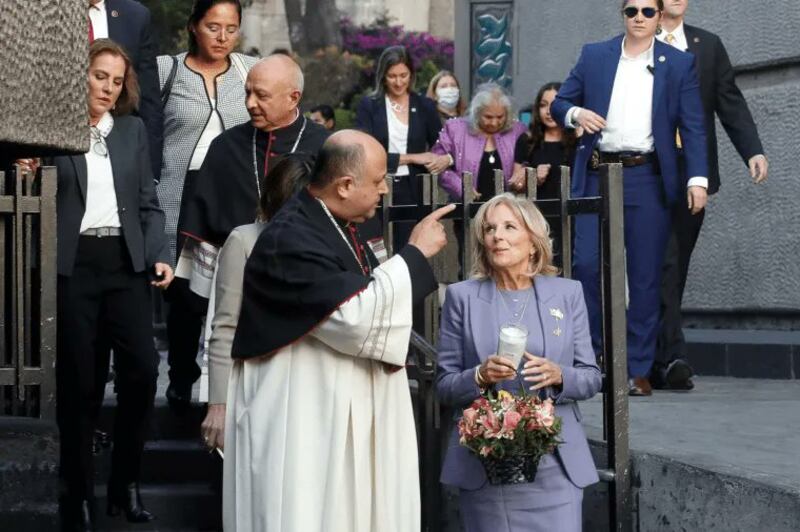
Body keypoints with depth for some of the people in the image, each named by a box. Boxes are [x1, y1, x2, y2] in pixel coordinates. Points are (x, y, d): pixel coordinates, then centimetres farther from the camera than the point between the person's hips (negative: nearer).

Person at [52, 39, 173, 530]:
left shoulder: (134, 130, 13)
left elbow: (149, 203, 12)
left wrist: (159, 256, 0)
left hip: (126, 262, 3)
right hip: (72, 265, -3)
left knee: (142, 369, -7)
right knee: (78, 380, 1)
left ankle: (127, 482, 11)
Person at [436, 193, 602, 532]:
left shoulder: (568, 293, 8)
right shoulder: (462, 297, 4)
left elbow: (592, 377, 8)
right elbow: (444, 386, 4)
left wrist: (558, 376, -13)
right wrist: (479, 377, -17)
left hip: (556, 462, 1)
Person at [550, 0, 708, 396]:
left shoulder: (679, 64, 7)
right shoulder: (594, 56, 10)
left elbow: (693, 126, 2)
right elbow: (559, 103, 15)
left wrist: (697, 178, -9)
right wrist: (576, 113, -9)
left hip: (647, 179, -1)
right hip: (598, 175, 1)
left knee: (645, 275, 1)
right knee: (586, 264, -6)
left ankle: (638, 370, 8)